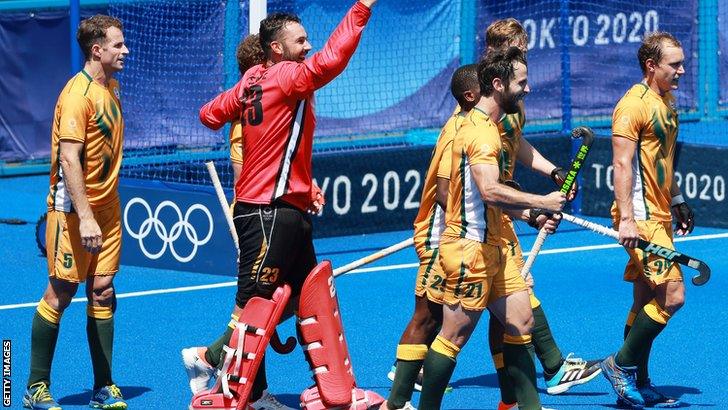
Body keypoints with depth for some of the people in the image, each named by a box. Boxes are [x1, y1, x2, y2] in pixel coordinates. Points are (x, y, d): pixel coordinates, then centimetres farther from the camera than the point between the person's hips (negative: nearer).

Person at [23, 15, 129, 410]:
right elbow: (68, 159, -23)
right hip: (74, 207, -7)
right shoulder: (78, 93, -17)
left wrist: (104, 209, 17)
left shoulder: (110, 87, 9)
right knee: (61, 292, -1)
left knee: (103, 291, 5)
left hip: (107, 206, 7)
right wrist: (85, 217, -28)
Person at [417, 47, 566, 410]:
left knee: (520, 323, 10)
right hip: (469, 249, -10)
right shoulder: (480, 131, -17)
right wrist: (542, 202, -22)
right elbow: (490, 191, -31)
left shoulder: (490, 127, 16)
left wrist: (530, 216, 12)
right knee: (455, 336, -3)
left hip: (491, 249, 10)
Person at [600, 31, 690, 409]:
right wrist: (626, 219, -25)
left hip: (659, 216, 10)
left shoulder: (666, 103, 15)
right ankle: (621, 364, -2)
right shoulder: (633, 105, -14)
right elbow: (622, 165, -19)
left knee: (647, 300, 11)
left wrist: (678, 201, 25)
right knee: (672, 294, -14)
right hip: (640, 218, -10)